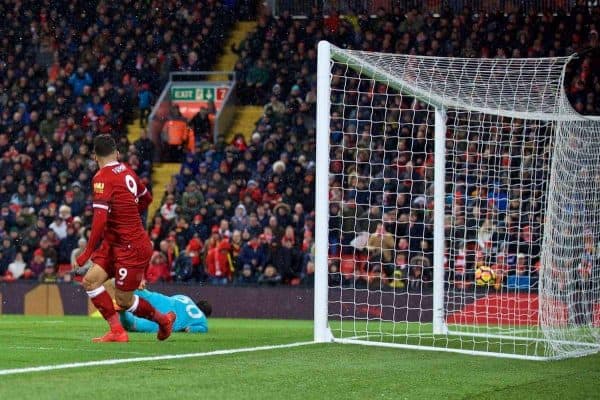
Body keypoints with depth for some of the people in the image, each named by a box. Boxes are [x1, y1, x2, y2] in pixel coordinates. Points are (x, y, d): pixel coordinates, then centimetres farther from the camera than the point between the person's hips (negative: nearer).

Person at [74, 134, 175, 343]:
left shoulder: (102, 178, -18)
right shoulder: (127, 171, 6)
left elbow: (100, 219, -25)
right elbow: (146, 198, 21)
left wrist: (87, 252, -20)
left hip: (132, 247, -8)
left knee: (123, 300, 0)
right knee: (90, 281, 1)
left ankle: (163, 319, 14)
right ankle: (117, 331, 5)